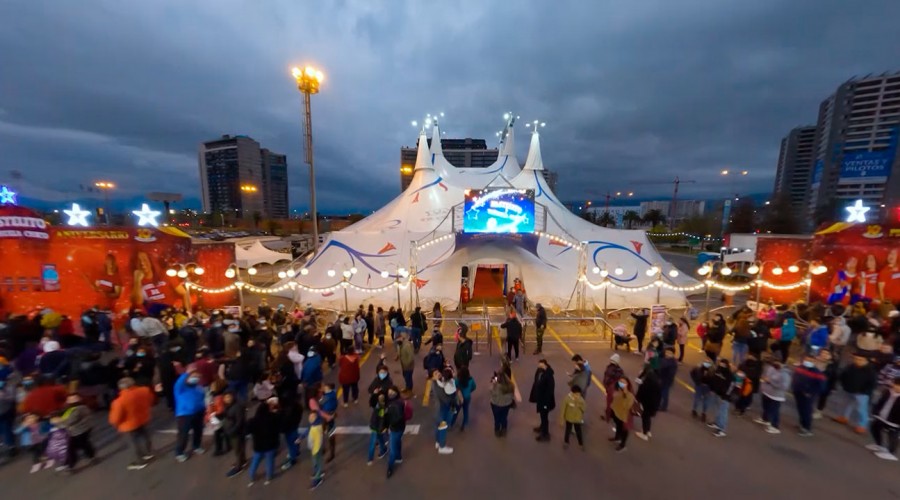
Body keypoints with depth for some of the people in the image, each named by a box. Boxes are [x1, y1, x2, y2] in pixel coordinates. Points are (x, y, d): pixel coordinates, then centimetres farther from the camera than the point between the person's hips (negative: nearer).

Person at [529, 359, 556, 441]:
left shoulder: (548, 376, -32)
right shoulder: (539, 371, -9)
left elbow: (550, 390, -24)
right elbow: (536, 383, 3)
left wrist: (546, 402, -19)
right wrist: (533, 396, 9)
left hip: (545, 399, -7)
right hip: (539, 397, 7)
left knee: (544, 416, 11)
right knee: (542, 414, 27)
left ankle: (545, 434, 31)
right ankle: (542, 427, 49)